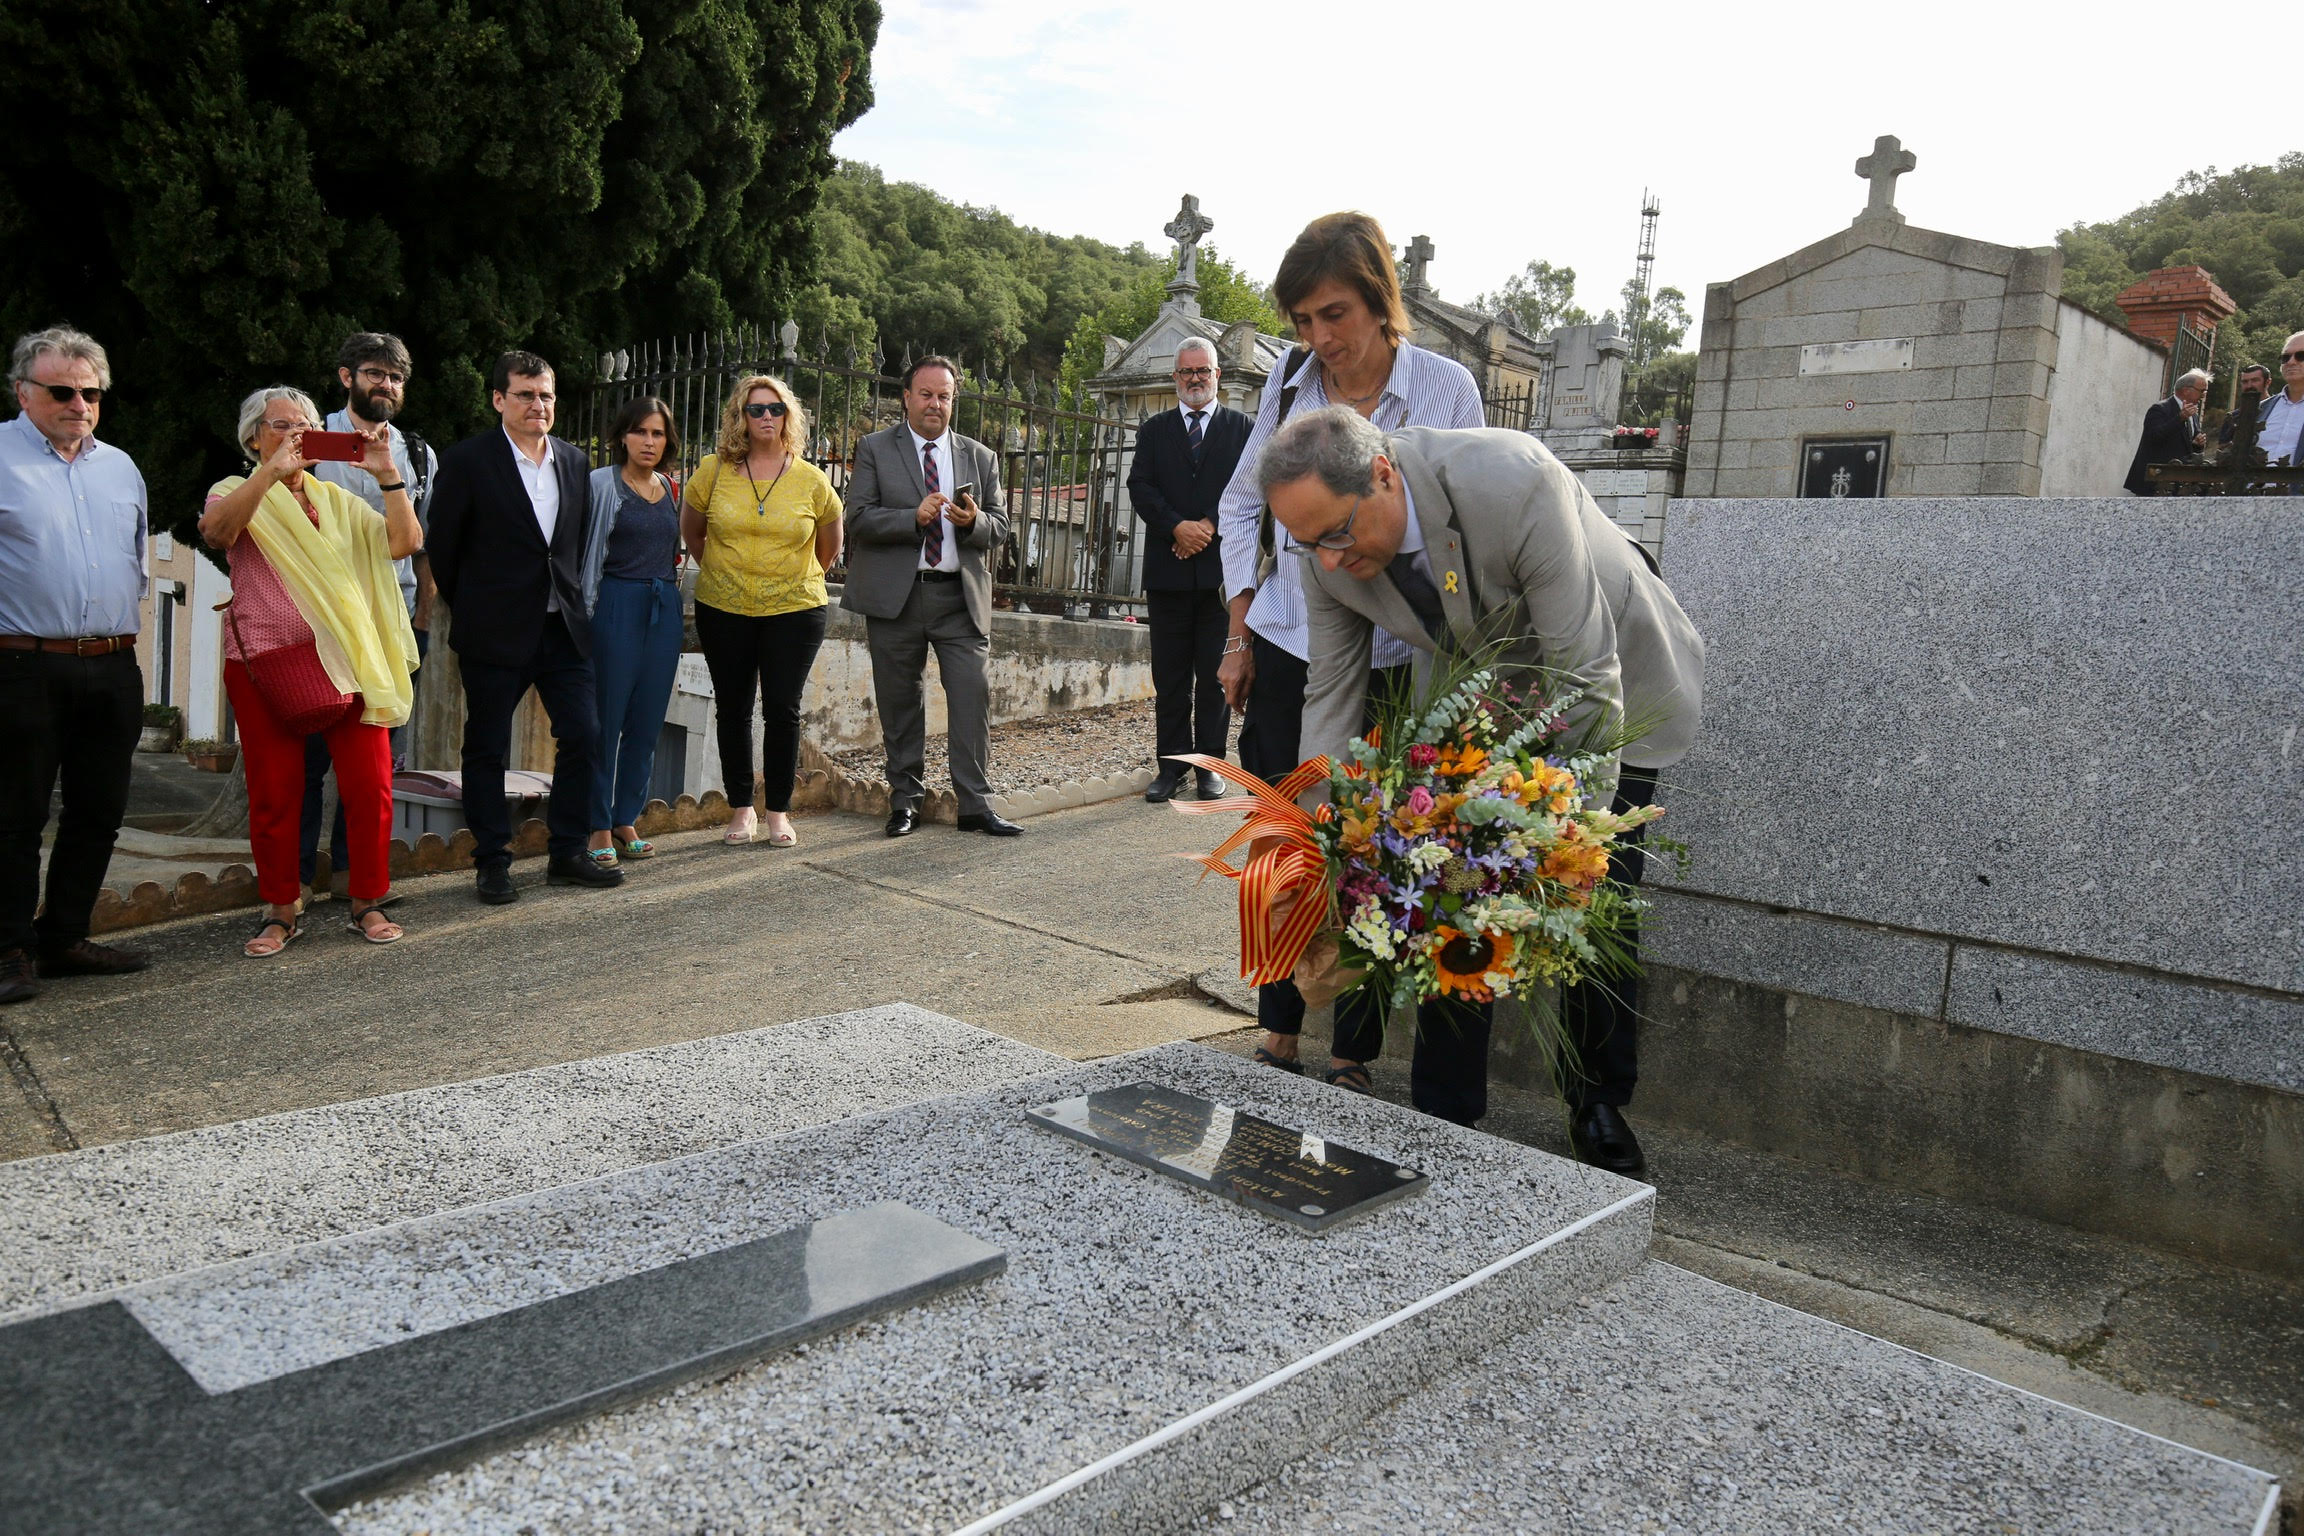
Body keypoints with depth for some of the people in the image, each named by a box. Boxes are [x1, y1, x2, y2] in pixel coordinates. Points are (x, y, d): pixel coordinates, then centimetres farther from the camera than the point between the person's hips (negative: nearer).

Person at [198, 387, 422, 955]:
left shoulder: (339, 501, 17)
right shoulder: (238, 493, 9)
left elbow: (403, 542, 1)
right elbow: (216, 530, -16)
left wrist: (387, 473, -8)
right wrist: (271, 472, -25)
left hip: (347, 663, 2)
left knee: (369, 786, -4)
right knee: (274, 794, 2)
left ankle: (368, 903, 10)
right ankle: (281, 912, 16)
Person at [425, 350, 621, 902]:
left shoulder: (574, 460, 9)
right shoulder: (467, 461, -6)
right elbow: (442, 545, -1)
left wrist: (571, 596, 11)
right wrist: (469, 609, 4)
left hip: (562, 626, 5)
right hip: (495, 631, -4)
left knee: (583, 735, 3)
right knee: (486, 748, 5)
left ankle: (568, 854, 16)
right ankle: (492, 864, 15)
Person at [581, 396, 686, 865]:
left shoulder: (669, 487, 13)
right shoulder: (602, 484, -3)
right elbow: (582, 549, -7)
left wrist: (670, 591, 14)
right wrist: (585, 613, -11)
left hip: (665, 610, 6)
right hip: (618, 606, -5)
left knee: (647, 722, 7)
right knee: (606, 719, -2)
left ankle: (626, 821, 17)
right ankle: (599, 827, 6)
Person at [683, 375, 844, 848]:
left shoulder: (811, 481, -1)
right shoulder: (713, 471, -1)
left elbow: (830, 548, 13)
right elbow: (691, 532, 16)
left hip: (795, 611, -1)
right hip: (724, 612, 1)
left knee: (783, 710, -2)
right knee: (733, 709, 7)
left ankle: (779, 813, 10)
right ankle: (741, 809, 19)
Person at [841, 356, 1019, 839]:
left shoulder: (981, 457, 14)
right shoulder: (875, 449, 6)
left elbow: (1000, 527, 10)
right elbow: (859, 518, -5)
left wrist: (974, 521, -12)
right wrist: (915, 517, -18)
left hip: (961, 595, 1)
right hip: (895, 595, -1)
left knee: (973, 698, -6)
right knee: (899, 704, 6)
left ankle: (976, 804, 0)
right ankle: (905, 800, 17)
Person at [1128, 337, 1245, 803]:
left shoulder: (1242, 429, 9)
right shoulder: (1153, 431, 13)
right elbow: (1140, 488, 2)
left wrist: (1208, 527, -13)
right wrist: (1178, 527, -12)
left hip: (1221, 567, -1)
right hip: (1168, 569, 1)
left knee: (1215, 674, 2)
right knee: (1170, 676, 4)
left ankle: (1210, 764, 10)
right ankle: (1170, 763, 10)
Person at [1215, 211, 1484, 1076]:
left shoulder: (1445, 390, -5)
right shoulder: (1290, 382, 3)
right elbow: (1243, 505, 13)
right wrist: (1239, 635, 8)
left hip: (1390, 665, -2)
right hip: (1288, 655, 3)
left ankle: (1352, 1055, 15)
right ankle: (1278, 1037, 23)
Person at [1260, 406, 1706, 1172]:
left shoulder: (1513, 482, -39)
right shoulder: (1330, 548, -20)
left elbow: (1586, 678, -33)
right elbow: (1331, 697, -8)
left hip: (1617, 686, -4)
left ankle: (1598, 1107, 23)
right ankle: (1444, 1121, 12)